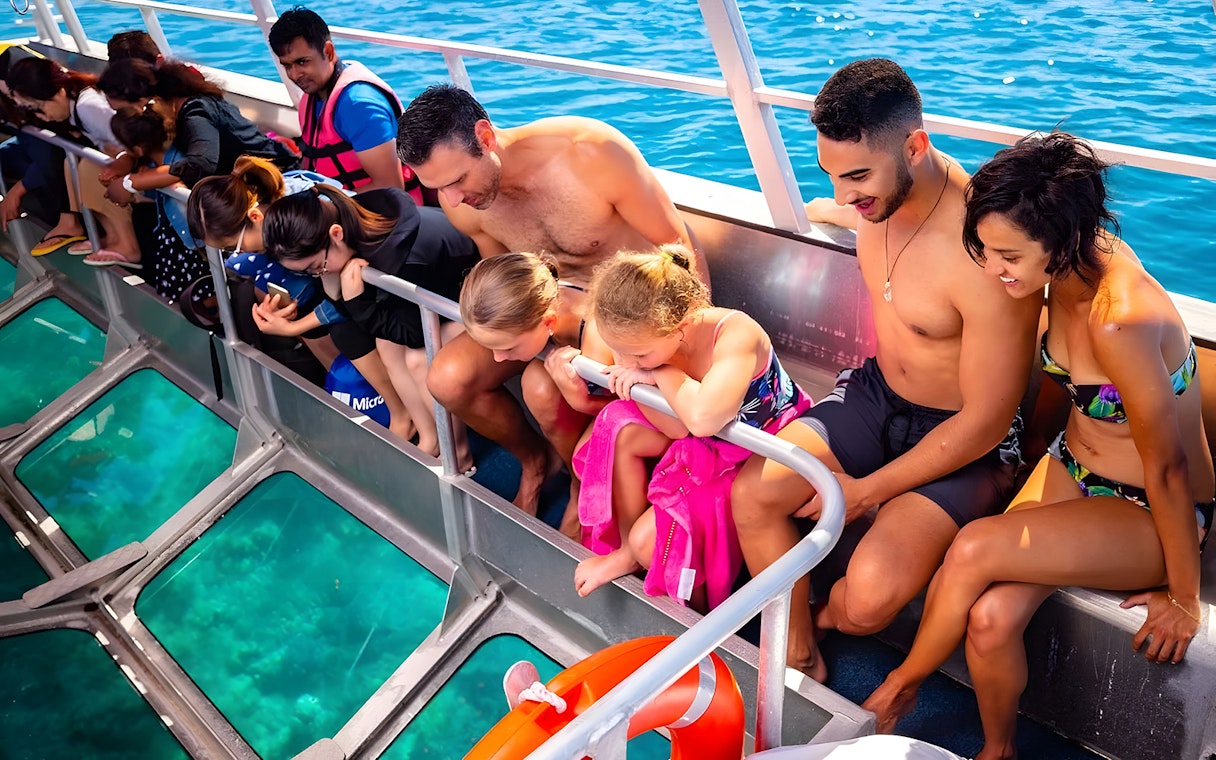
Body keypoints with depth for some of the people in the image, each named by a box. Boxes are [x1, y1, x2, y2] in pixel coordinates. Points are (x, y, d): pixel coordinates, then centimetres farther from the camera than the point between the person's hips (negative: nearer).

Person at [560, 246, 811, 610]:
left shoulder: (735, 334, -36)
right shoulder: (652, 337, -16)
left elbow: (702, 418, -53)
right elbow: (678, 428, -19)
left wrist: (660, 374, -34)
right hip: (703, 445, 7)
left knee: (648, 539, -18)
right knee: (621, 427, -17)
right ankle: (627, 544, 2)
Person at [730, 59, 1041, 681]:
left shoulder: (983, 258, -33)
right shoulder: (880, 190, -11)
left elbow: (985, 424, -24)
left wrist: (865, 491, -16)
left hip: (965, 439, -7)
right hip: (876, 394, 7)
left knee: (871, 595, -25)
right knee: (751, 494, -10)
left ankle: (830, 612, 15)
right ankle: (799, 660, 9)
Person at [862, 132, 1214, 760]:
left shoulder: (1121, 321, -35)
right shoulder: (1074, 262, -12)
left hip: (1153, 516, -6)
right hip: (1070, 468, 6)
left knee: (975, 549, -27)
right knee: (990, 618, -17)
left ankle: (900, 686, 2)